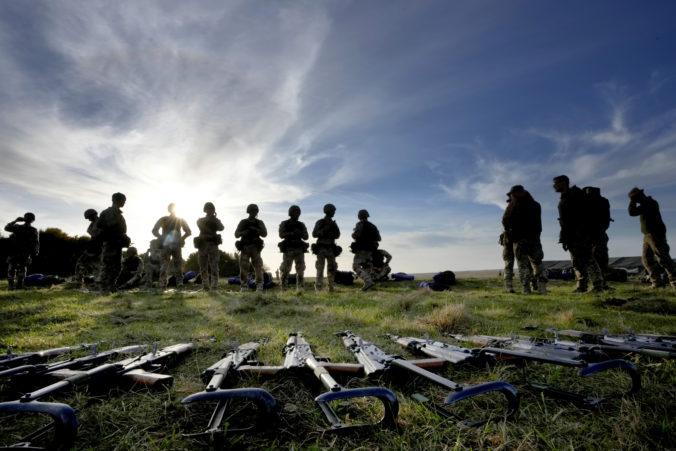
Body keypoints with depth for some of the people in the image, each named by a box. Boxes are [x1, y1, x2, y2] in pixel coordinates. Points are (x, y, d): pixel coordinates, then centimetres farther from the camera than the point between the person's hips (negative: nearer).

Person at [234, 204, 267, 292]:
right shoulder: (242, 222, 10)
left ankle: (259, 286, -2)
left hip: (255, 248, -1)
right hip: (245, 248, 1)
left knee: (258, 266, -8)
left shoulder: (259, 223, 9)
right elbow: (236, 235, 5)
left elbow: (264, 234, -3)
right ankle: (244, 286, 3)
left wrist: (256, 229, -20)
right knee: (243, 267, -4)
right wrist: (242, 232, -17)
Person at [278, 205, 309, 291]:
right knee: (285, 270, -3)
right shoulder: (284, 224, 5)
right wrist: (292, 233, -25)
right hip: (288, 250, -2)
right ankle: (283, 289, 6)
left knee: (300, 270, -3)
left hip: (299, 250, 2)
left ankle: (300, 289, 2)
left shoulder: (301, 225, 13)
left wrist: (300, 233, -18)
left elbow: (306, 237, 4)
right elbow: (281, 235, -10)